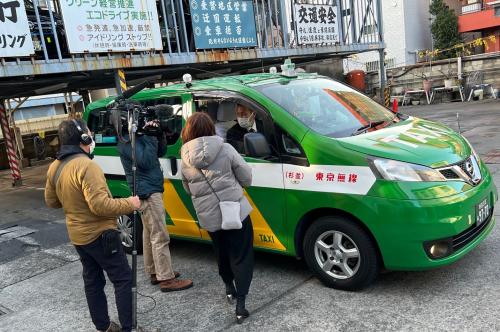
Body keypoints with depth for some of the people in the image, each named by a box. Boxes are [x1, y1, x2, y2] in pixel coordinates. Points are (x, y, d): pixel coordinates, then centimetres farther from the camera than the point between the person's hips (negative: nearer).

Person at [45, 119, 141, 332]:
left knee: (92, 280, 17)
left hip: (77, 236, 9)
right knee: (123, 279, 1)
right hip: (99, 235, -9)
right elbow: (100, 205, -28)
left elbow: (51, 201, 14)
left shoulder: (54, 167, 3)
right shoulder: (86, 165, -24)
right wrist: (129, 204, -16)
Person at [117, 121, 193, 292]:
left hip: (151, 190, 10)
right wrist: (150, 137, -21)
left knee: (149, 233, 16)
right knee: (160, 236, -8)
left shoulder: (140, 135, 13)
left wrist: (160, 135, -2)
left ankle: (154, 272, 26)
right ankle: (166, 279, -3)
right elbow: (146, 162, -23)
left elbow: (161, 152, 14)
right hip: (147, 192, -10)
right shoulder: (127, 141, -16)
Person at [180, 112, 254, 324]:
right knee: (241, 256, 5)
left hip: (209, 217, 3)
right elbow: (246, 179, -1)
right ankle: (240, 305, 1)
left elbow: (189, 190, 14)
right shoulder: (225, 149, -7)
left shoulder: (185, 160, 1)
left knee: (222, 253, 25)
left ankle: (229, 288, 40)